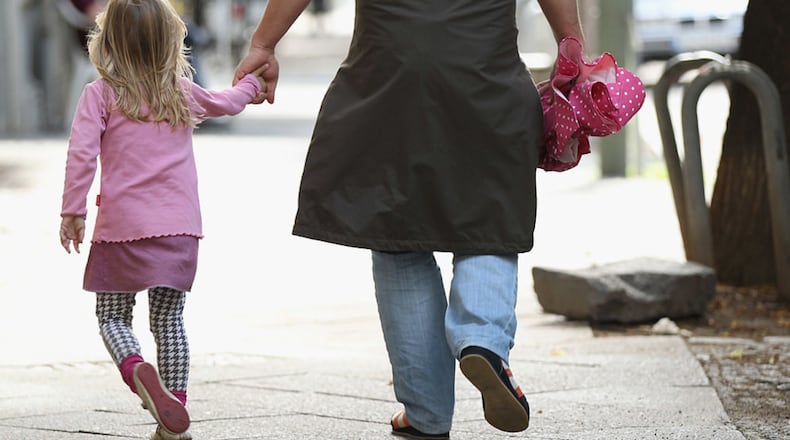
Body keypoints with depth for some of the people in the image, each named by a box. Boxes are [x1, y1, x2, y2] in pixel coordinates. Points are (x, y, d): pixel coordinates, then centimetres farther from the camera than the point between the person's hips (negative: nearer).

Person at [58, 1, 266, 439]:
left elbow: (81, 153, -11)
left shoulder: (100, 95, -3)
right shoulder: (183, 93, 9)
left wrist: (72, 211, -4)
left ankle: (136, 370, -23)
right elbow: (227, 102, 28)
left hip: (123, 227, -3)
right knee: (169, 319, 12)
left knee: (112, 317, 6)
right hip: (180, 228, 3)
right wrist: (251, 82, 48)